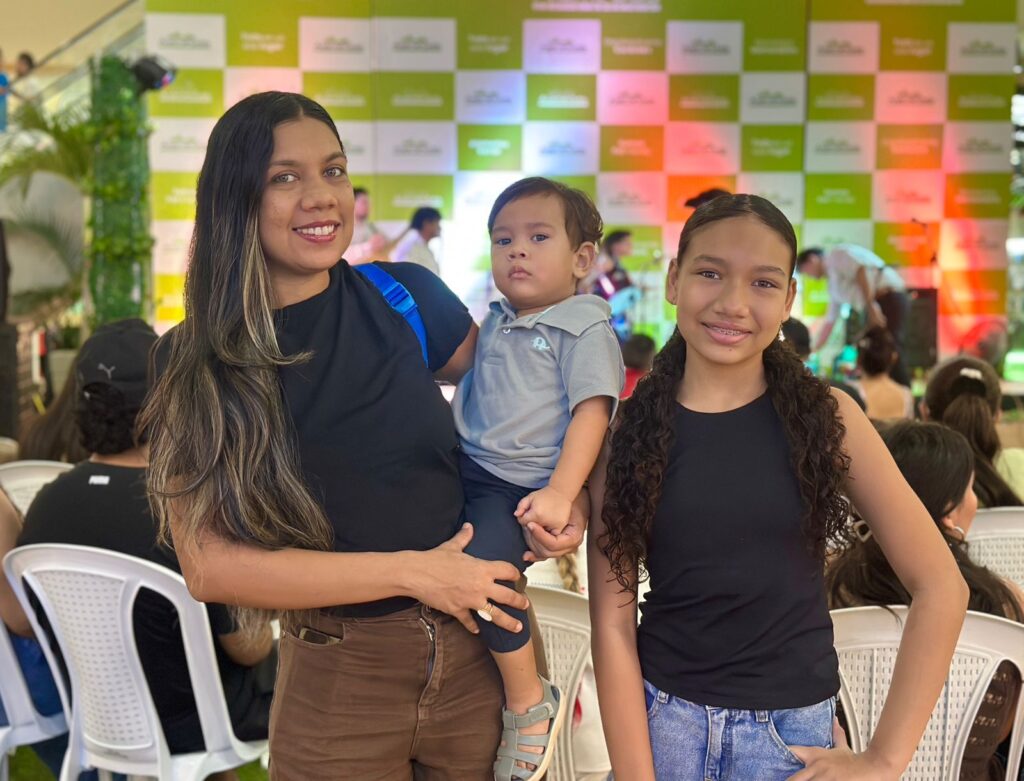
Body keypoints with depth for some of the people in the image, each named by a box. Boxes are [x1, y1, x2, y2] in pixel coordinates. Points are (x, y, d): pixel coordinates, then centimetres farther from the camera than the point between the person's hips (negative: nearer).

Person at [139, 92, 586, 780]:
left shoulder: (405, 298, -4)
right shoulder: (193, 364, -8)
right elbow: (209, 564, -14)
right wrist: (411, 571, -17)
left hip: (477, 654, 2)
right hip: (334, 683, -1)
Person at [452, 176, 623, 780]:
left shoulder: (585, 328, -7)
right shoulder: (496, 323, 16)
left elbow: (592, 411, -15)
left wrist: (560, 492, -25)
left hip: (523, 486, -8)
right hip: (466, 469, 8)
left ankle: (531, 703, -7)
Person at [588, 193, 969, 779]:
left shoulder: (826, 417, -6)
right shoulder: (628, 429, -5)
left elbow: (941, 586, -4)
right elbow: (613, 619, -7)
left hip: (792, 728, 0)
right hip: (661, 716, 0)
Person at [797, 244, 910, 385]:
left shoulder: (837, 254, 3)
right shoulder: (833, 283, 28)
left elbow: (860, 270, -15)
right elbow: (829, 321, 33)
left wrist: (871, 306, -21)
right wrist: (813, 351, 35)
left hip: (889, 299, -9)